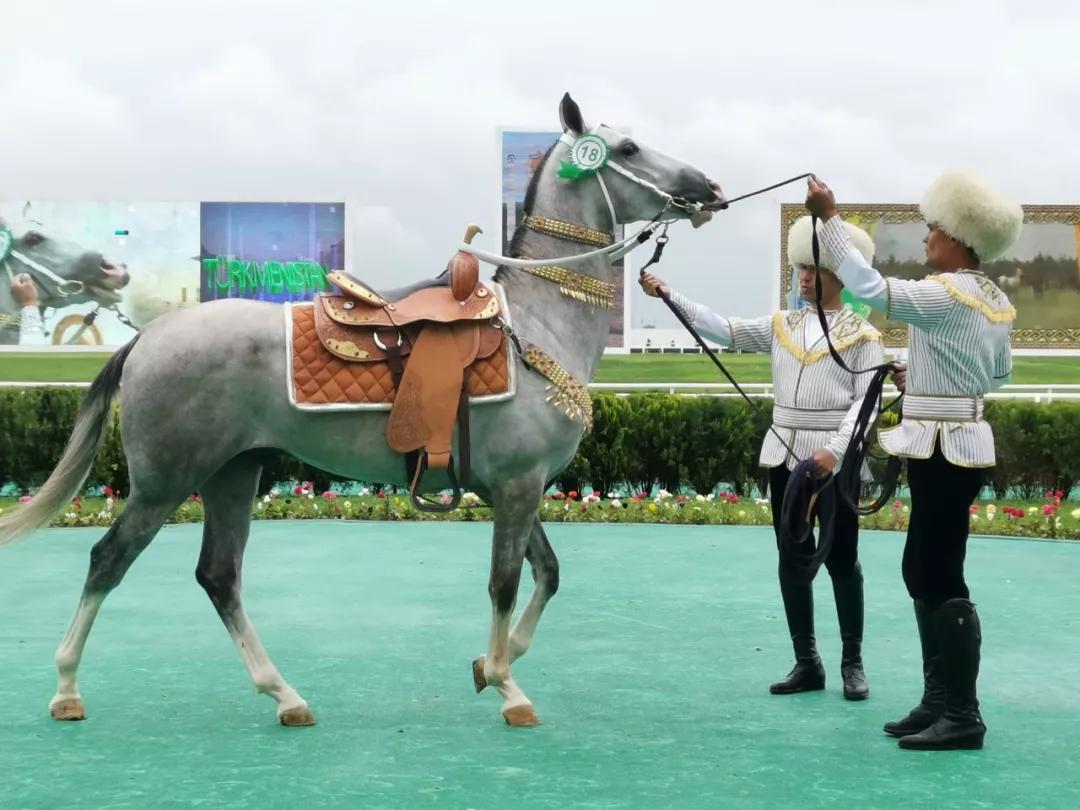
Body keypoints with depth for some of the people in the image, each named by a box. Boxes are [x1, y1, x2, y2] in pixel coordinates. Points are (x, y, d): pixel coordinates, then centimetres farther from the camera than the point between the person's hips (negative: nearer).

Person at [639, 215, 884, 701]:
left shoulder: (861, 335, -2)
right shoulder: (781, 326, 10)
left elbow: (866, 401, -8)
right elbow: (723, 330, 2)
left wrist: (834, 450, -20)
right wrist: (667, 294, -7)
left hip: (833, 458, -4)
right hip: (783, 455, 5)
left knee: (841, 561, 2)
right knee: (792, 562, 7)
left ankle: (853, 664, 14)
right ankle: (807, 663, 16)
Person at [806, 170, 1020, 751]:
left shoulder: (946, 295, -17)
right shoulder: (993, 300, 12)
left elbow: (871, 289, -26)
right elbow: (1000, 373, 23)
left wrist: (829, 218, -21)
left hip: (945, 447, -10)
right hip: (960, 442, 10)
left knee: (941, 578, -5)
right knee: (923, 572, 14)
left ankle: (963, 716, -1)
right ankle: (939, 701, 20)